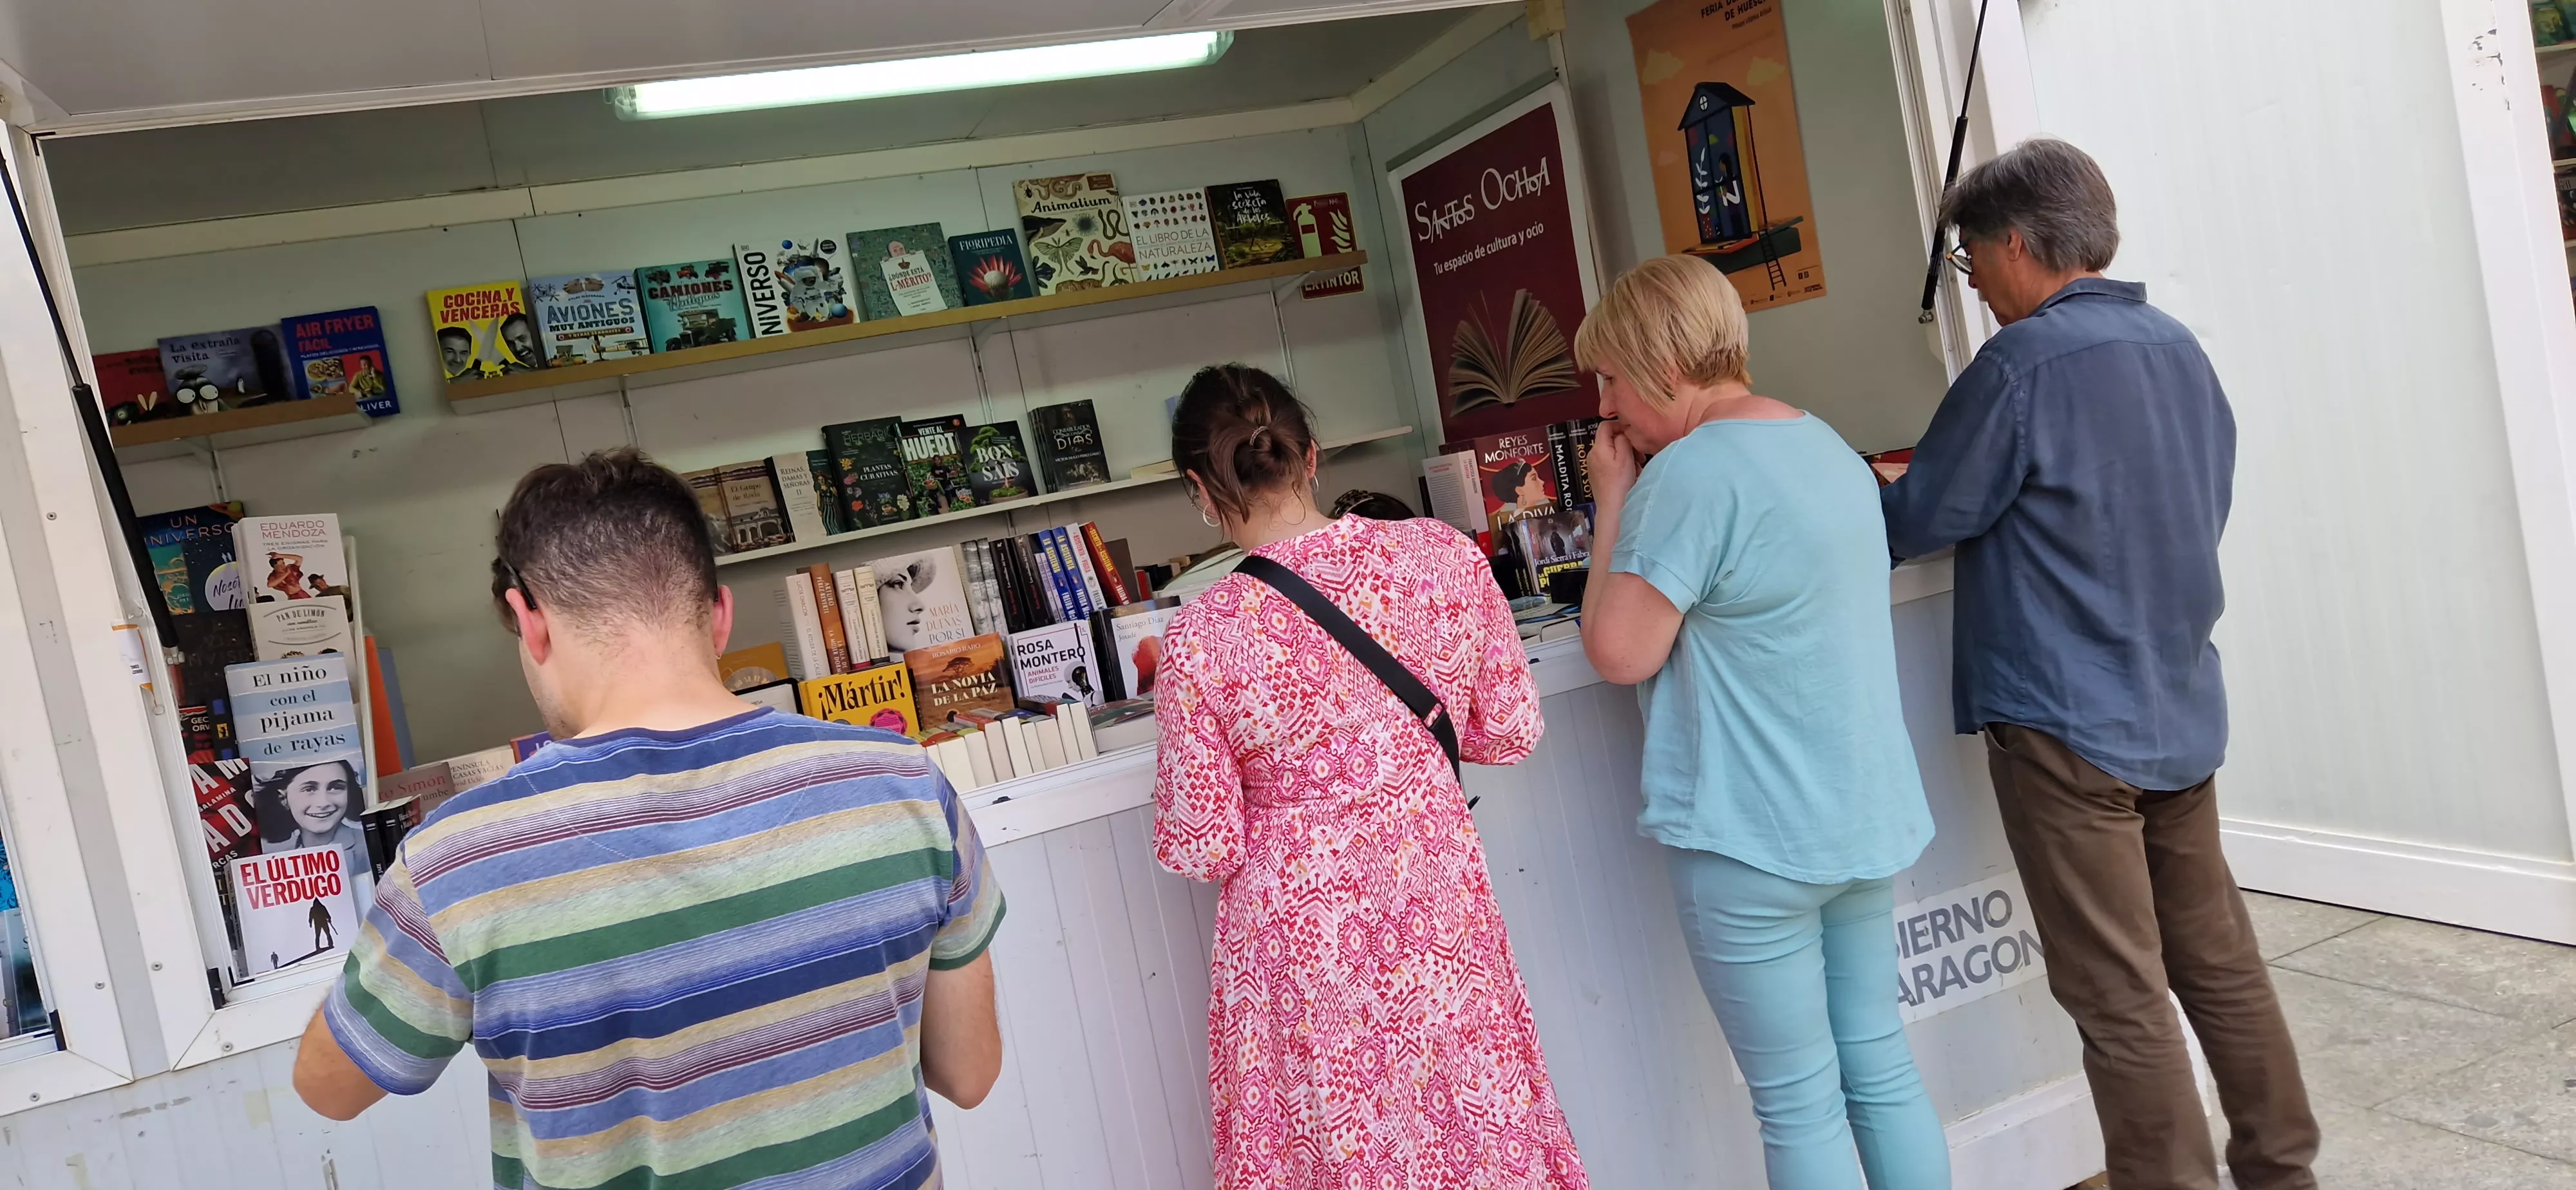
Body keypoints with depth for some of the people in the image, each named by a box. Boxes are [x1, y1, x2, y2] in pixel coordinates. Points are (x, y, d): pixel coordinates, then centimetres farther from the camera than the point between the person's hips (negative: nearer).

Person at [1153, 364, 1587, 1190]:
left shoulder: (1202, 637, -19)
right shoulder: (1443, 556, -11)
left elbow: (1203, 850, -10)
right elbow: (1512, 732, 1)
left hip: (1304, 941, -2)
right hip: (1441, 914, 3)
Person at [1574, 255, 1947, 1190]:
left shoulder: (1691, 472, -19)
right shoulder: (1825, 442, 11)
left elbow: (1619, 651, -17)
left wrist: (1613, 500, -8)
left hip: (1754, 839, -9)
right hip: (1868, 815, 9)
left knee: (1798, 1103, 5)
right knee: (1879, 1063, 19)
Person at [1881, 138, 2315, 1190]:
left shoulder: (2023, 364, -16)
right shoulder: (2178, 347, 8)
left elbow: (1918, 519, -10)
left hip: (2066, 719, -8)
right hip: (2182, 708, 8)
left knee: (2118, 996, 1)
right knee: (2218, 958, 18)